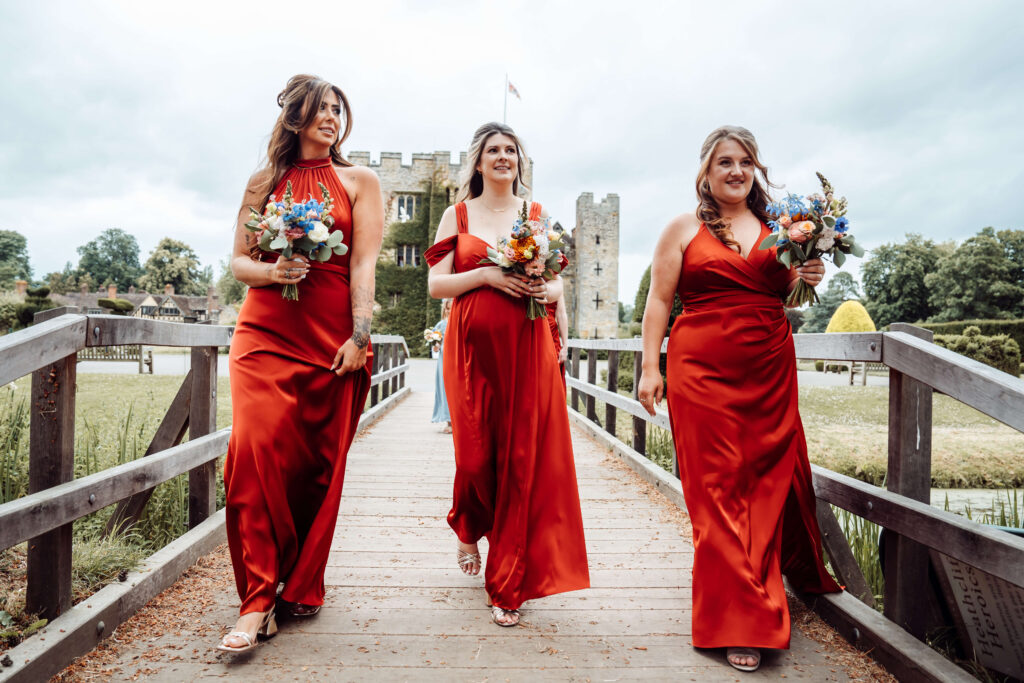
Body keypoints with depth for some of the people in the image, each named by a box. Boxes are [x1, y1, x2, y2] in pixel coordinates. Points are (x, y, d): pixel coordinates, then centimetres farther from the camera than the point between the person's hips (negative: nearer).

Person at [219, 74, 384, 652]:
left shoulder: (359, 181, 10)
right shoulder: (264, 182, 16)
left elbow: (363, 264, -1)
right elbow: (239, 261, 15)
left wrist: (359, 336, -11)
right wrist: (270, 271, -9)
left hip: (332, 337, -1)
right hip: (266, 330, 2)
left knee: (319, 464, 2)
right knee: (257, 451, -13)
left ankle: (304, 586, 20)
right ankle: (258, 602, -2)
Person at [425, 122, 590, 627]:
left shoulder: (538, 215, 14)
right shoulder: (457, 215, 11)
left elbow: (558, 287, 13)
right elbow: (436, 284, 3)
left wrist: (542, 289, -10)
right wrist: (486, 274, -12)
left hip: (527, 348, 1)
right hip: (472, 345, 0)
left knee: (522, 458, -2)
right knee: (476, 453, 1)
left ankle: (508, 585, 12)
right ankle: (468, 528, 37)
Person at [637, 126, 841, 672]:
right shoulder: (684, 229, 4)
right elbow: (659, 300, 1)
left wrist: (805, 279, 2)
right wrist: (650, 367, -6)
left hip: (770, 371, 4)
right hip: (703, 371, -3)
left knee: (771, 479, 8)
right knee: (718, 488, -2)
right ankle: (740, 622, 8)